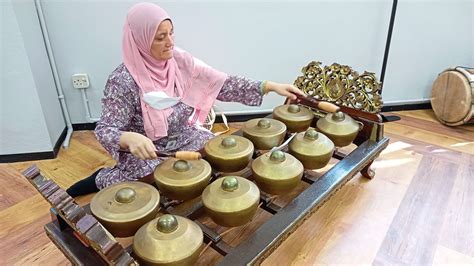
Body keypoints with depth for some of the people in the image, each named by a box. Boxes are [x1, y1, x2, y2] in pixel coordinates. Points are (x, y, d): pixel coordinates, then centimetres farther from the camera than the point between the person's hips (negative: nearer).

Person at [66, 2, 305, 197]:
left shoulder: (180, 60, -8)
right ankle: (102, 180, 9)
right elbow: (106, 130, -21)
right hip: (147, 152, -5)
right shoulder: (123, 80, -22)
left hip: (185, 139, 6)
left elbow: (222, 84, -11)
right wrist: (130, 138, -46)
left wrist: (270, 86, -19)